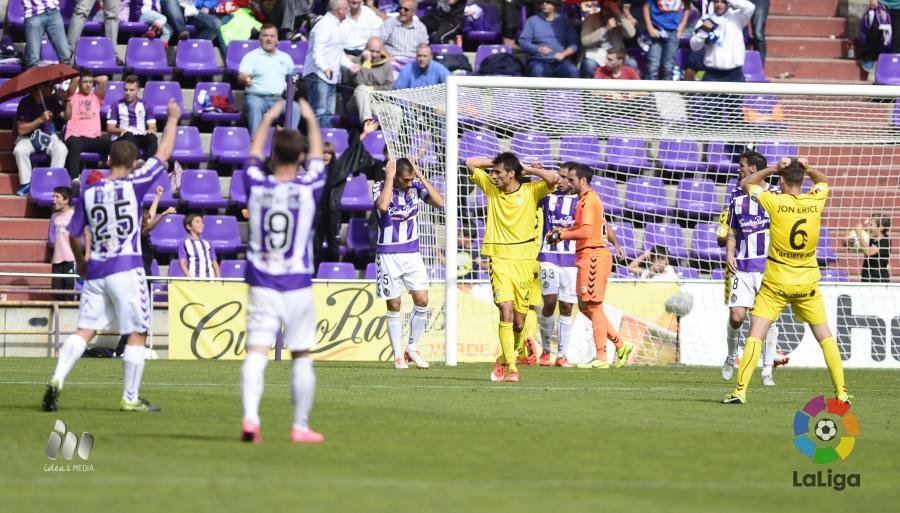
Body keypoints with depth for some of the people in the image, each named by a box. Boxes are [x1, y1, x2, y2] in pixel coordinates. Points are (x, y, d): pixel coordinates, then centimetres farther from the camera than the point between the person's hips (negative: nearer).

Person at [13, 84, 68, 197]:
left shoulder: (53, 100, 2)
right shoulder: (26, 103, -11)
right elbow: (21, 130, -15)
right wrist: (41, 119, -24)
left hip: (49, 137, 2)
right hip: (28, 138, -2)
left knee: (61, 148, -30)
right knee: (19, 149, -35)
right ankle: (26, 184, -26)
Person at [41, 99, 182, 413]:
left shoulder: (88, 193, 4)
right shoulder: (133, 185, -6)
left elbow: (73, 234, 9)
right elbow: (163, 154, 4)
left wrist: (80, 263, 27)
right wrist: (173, 119, 18)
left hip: (95, 270, 4)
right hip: (127, 269, -4)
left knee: (84, 330, 5)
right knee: (136, 334, 4)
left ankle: (57, 381, -13)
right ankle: (130, 398, 4)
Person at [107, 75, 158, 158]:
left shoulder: (145, 105, 17)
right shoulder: (116, 106, 13)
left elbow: (153, 128, 13)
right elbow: (110, 128, 6)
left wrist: (150, 130, -13)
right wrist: (121, 131, -16)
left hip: (142, 137, 2)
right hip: (124, 138, -2)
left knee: (151, 137, -33)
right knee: (128, 136, -38)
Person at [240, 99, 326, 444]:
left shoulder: (256, 186, -4)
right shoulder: (307, 188, -6)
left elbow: (254, 154, 17)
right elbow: (317, 156, 15)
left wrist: (267, 120, 32)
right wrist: (311, 120, 31)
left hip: (261, 285, 1)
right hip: (298, 285, -1)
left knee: (256, 352, -8)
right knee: (301, 357, 9)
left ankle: (250, 417, -26)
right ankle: (301, 426, 13)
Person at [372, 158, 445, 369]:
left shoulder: (416, 186, -1)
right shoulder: (380, 187, -11)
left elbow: (439, 202, -12)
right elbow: (382, 205, -33)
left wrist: (421, 177, -14)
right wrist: (389, 176, -25)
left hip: (412, 253, 3)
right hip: (388, 254, -3)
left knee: (422, 301, -4)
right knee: (394, 306, 2)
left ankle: (413, 348, 14)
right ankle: (398, 355, 11)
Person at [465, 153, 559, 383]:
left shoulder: (530, 191, 0)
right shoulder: (491, 188, 7)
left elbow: (553, 179, -16)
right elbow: (470, 163, 12)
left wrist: (527, 170, -5)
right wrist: (497, 163, 9)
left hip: (524, 262, 0)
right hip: (499, 260, 0)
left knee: (519, 323, 4)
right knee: (506, 312, -17)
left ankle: (504, 359, 29)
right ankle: (511, 368, -16)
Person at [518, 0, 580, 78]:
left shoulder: (564, 21, 12)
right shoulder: (532, 21, 9)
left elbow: (573, 43, 7)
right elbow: (523, 42, 1)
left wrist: (563, 54, -13)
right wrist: (538, 49, -17)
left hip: (559, 61, 1)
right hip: (539, 60, -1)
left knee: (572, 71, -30)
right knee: (537, 71, -36)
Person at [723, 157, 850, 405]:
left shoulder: (775, 202, -11)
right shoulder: (815, 201, -3)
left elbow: (746, 183, 5)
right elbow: (823, 180, 22)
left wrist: (774, 169, 0)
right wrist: (807, 169, 4)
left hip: (776, 282, -3)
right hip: (808, 282, 3)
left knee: (755, 335, -3)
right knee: (825, 335, 12)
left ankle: (740, 391, -11)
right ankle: (841, 392, 11)